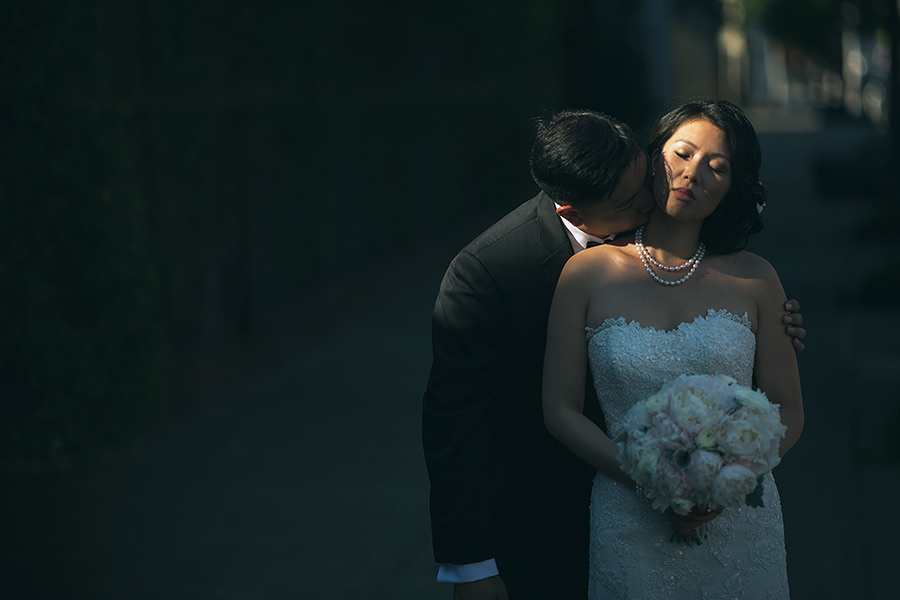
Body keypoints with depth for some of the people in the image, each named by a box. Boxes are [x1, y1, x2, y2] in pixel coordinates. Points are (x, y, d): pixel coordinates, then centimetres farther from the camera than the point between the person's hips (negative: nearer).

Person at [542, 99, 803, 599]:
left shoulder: (753, 280, -1)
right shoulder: (589, 273, -3)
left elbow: (788, 414, 2)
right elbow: (561, 410, -3)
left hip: (739, 518, 1)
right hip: (631, 523, -1)